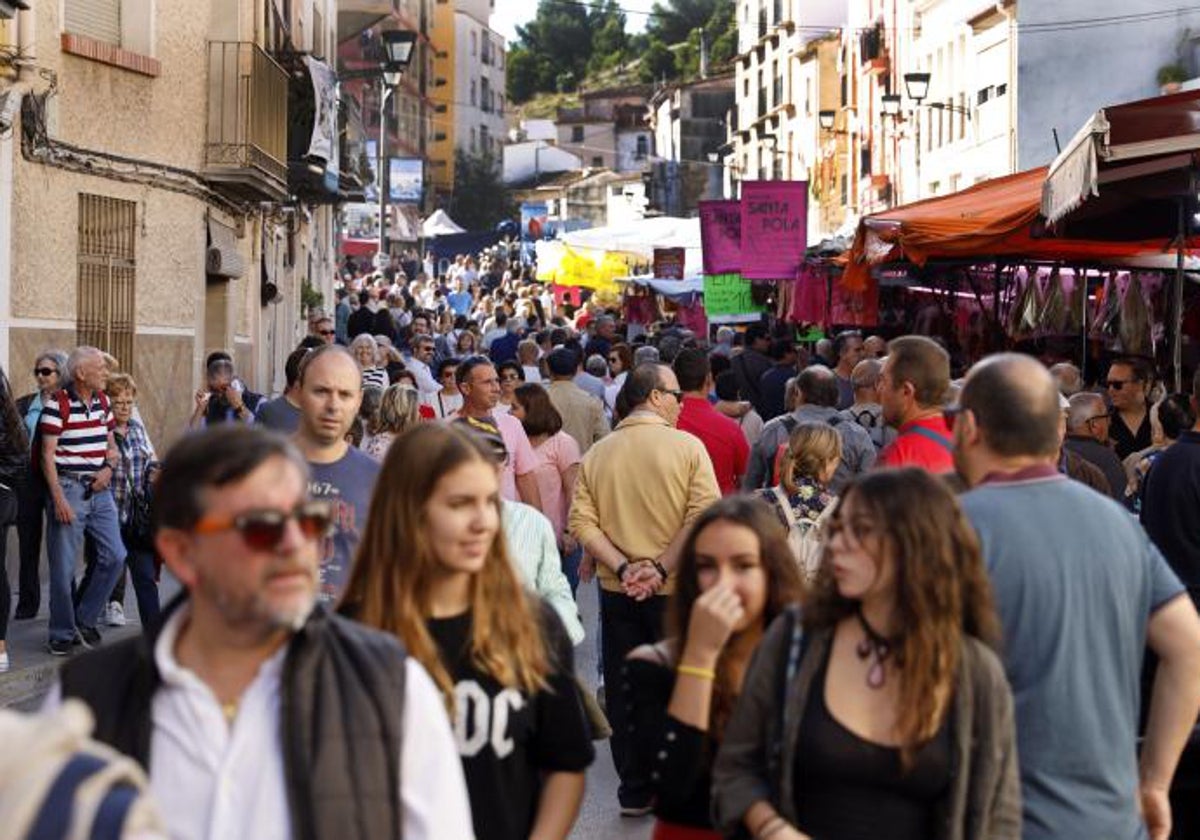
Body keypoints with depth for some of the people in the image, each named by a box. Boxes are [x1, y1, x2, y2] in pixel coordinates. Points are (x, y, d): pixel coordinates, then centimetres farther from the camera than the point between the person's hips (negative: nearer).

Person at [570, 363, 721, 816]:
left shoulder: (596, 454, 2)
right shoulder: (686, 447, -8)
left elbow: (581, 523, -6)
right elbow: (704, 518, -18)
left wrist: (623, 568, -11)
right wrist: (661, 569, -17)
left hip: (617, 593, 3)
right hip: (675, 592, -3)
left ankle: (635, 791, 16)